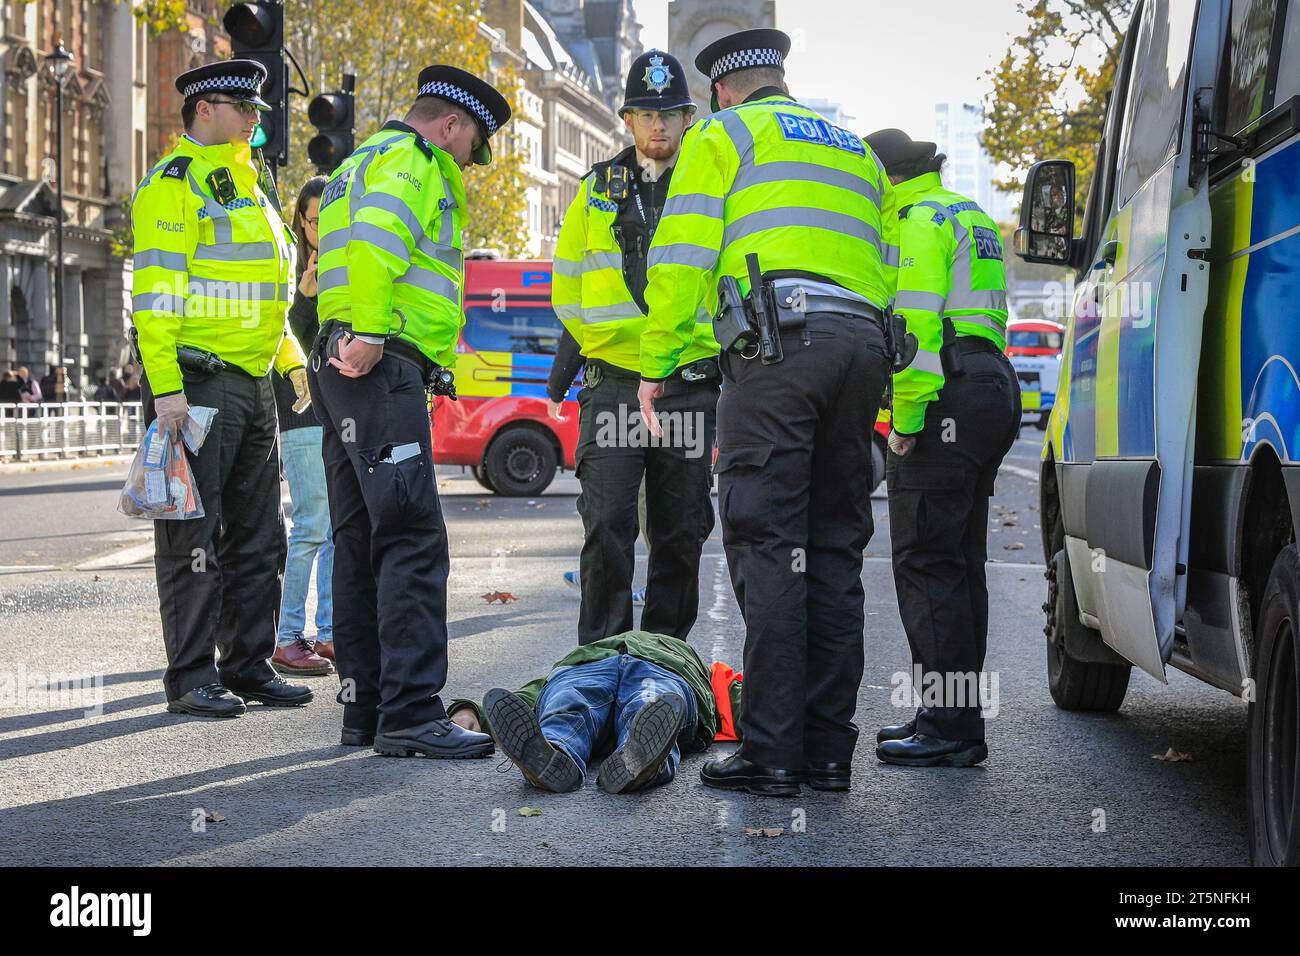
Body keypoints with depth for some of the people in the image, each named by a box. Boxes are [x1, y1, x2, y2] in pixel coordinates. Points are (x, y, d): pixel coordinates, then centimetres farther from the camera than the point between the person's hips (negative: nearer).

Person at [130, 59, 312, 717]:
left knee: (257, 536, 11)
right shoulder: (173, 184, -8)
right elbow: (156, 291, -16)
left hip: (253, 385, 9)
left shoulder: (247, 187, 20)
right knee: (194, 538, -4)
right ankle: (191, 680, 2)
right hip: (196, 383, -9)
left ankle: (248, 666, 20)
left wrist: (291, 358, 19)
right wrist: (164, 386, -22)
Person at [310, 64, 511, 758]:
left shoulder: (357, 165, 28)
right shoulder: (413, 161, -4)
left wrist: (351, 336, 14)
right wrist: (369, 333, -24)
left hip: (346, 367, 11)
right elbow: (377, 238, -23)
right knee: (413, 539, -15)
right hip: (383, 366, -11)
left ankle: (363, 706, 14)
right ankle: (411, 713, -20)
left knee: (360, 539, 11)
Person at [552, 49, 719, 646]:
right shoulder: (598, 189, 10)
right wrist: (601, 341, 10)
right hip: (612, 382, 0)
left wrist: (706, 349, 5)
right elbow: (567, 282, 16)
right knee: (606, 526, -9)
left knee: (680, 533, 5)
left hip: (689, 382, 0)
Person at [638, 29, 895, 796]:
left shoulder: (723, 134, 11)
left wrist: (656, 363, 4)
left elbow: (683, 253, -1)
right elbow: (886, 269, 22)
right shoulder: (856, 150, 29)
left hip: (780, 345, -6)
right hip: (862, 347, 6)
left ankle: (771, 752, -11)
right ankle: (828, 749, 8)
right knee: (834, 552, 8)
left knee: (768, 549, -8)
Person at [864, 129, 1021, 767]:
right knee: (958, 562, 13)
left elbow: (917, 325, -16)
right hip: (994, 390, 10)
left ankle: (947, 728, -11)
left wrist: (906, 420, -17)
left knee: (927, 561, -9)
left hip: (950, 396, -10)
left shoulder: (920, 220, -6)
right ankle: (956, 722, 17)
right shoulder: (971, 217, 26)